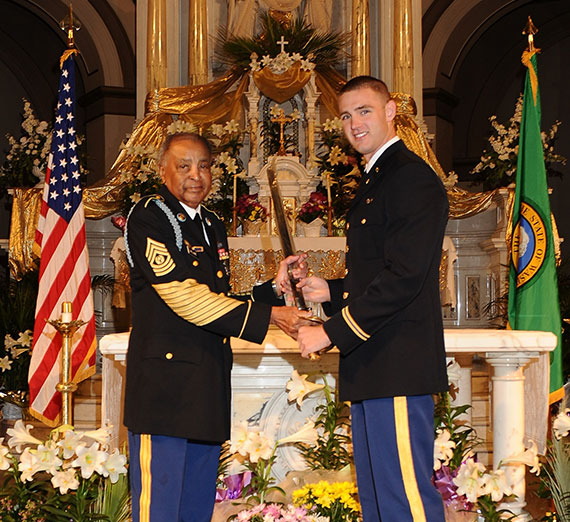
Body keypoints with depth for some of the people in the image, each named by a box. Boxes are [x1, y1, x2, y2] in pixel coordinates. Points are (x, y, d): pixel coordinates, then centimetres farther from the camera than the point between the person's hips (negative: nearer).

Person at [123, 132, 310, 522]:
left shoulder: (213, 227, 21)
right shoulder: (148, 218, -6)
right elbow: (183, 296, -16)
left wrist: (273, 289, 7)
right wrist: (269, 315, -15)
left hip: (208, 390, 8)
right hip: (164, 383, -8)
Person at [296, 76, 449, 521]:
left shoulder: (412, 179, -11)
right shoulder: (373, 182, 22)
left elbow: (403, 276, -20)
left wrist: (330, 332, -17)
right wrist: (331, 292, 10)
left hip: (399, 364, -11)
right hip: (372, 367, 11)